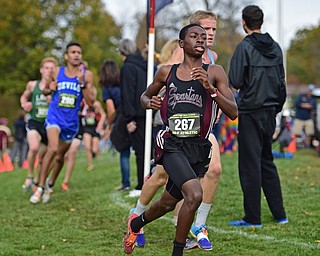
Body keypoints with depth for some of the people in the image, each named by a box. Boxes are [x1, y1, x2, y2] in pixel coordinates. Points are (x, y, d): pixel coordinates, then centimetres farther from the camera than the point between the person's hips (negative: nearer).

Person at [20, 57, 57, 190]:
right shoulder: (32, 85, 1)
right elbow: (24, 96, 20)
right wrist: (24, 104, -1)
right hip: (34, 122, -1)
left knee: (42, 158, 11)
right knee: (34, 148, -28)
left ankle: (37, 182, 34)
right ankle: (29, 176, -7)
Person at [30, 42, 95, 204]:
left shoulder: (87, 75, -2)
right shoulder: (57, 72, 1)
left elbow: (91, 102, -6)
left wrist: (82, 84, -19)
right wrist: (49, 87, -7)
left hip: (72, 121, 2)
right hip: (55, 117, -2)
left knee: (60, 157, 13)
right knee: (52, 149, -25)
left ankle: (50, 185, 37)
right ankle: (40, 187, -15)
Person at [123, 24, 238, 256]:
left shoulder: (214, 73, 3)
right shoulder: (167, 72, 7)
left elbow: (233, 112, -5)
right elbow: (145, 96, 25)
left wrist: (210, 88, -18)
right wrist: (150, 102, 1)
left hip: (198, 148, 2)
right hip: (172, 144, -2)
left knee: (168, 203, 12)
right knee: (194, 195, -23)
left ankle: (136, 223, 42)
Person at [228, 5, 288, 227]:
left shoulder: (245, 47, -11)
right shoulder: (275, 48, 9)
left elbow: (235, 81, -17)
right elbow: (281, 82, 13)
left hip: (250, 111, -6)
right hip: (270, 111, 6)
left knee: (250, 164, -1)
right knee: (267, 161, 16)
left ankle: (253, 218, 2)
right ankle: (279, 214, 17)